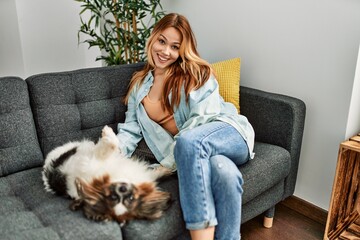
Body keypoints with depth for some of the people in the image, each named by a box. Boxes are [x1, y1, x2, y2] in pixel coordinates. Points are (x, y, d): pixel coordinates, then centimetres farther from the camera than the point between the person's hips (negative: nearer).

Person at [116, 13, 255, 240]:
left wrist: (167, 164, -17)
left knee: (188, 140, -38)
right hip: (192, 152, 2)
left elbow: (203, 118, -10)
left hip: (229, 133, -1)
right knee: (224, 172, -36)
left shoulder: (196, 73, 3)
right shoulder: (139, 84, 16)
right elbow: (130, 130, 12)